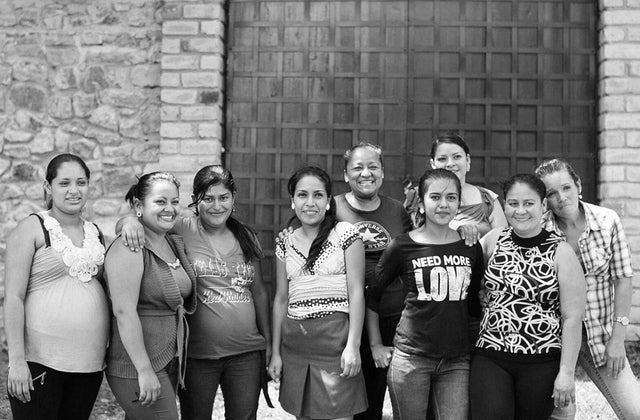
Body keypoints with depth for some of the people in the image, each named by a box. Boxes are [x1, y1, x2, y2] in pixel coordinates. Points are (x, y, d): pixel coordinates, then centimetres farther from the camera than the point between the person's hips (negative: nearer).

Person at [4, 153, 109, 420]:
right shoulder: (32, 229, -5)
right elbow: (13, 297, -9)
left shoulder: (96, 233, 12)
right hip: (39, 361, -5)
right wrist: (16, 360, -14)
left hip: (89, 363, 5)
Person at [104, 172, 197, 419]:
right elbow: (124, 312, -22)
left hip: (170, 362, 8)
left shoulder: (175, 244, 10)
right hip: (137, 368, -8)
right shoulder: (129, 249, -16)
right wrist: (145, 371, -23)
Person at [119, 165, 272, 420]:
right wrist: (130, 221, -30)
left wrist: (268, 342, 12)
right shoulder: (183, 229, -4)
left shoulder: (246, 237, 8)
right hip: (197, 355, -3)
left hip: (247, 354, 3)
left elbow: (258, 292, 13)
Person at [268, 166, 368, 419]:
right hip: (294, 344, 4)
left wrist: (353, 345, -13)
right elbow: (281, 299, 14)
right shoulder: (286, 243, 11)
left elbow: (356, 293, -5)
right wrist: (275, 352, 11)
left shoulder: (345, 234, -2)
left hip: (334, 341, -4)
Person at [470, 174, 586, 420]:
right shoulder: (494, 240, 5)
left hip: (542, 362, -1)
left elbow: (572, 317, -4)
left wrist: (567, 372, -7)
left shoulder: (561, 252, -3)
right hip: (490, 356, 2)